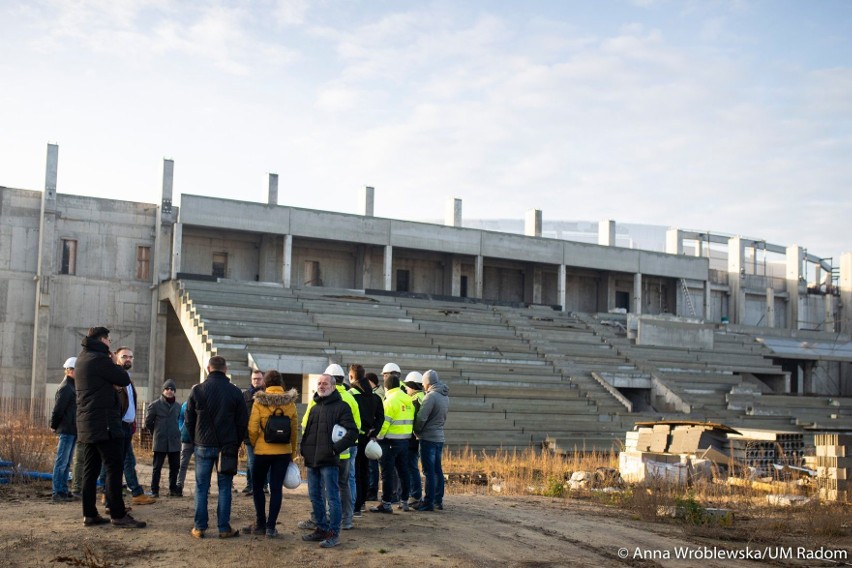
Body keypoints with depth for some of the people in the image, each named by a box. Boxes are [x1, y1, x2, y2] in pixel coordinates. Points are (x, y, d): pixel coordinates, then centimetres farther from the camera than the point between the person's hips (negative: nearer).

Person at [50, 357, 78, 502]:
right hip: (66, 430, -9)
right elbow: (58, 409, -15)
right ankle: (58, 493, -3)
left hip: (73, 430, 9)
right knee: (61, 462, -6)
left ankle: (63, 491, 17)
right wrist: (54, 426, -7)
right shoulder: (65, 388, -13)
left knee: (66, 463, 12)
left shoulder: (73, 386, 16)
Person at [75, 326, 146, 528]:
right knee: (114, 468, -6)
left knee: (90, 469, 9)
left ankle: (89, 514, 10)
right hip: (104, 423, -9)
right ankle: (118, 515, -5)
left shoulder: (82, 359, 17)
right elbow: (124, 380, -10)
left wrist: (114, 385, 0)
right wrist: (116, 364, 7)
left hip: (87, 424, 9)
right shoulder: (99, 359, -14)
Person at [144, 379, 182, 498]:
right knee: (157, 467, 2)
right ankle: (154, 490, 10)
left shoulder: (177, 406, 8)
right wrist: (156, 433, 8)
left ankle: (173, 489, 18)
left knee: (175, 467, 7)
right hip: (160, 442, -4)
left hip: (174, 442, 4)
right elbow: (148, 422, 4)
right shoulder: (155, 405, -3)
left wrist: (176, 433, 13)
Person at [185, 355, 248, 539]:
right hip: (227, 447, 0)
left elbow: (189, 421, 3)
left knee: (201, 487, 7)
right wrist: (235, 444, 10)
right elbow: (243, 422, -1)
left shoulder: (197, 390, -2)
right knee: (225, 487, 5)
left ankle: (200, 527, 7)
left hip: (203, 446, 0)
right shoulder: (235, 392, -3)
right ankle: (224, 528, 5)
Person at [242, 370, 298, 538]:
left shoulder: (259, 401, -8)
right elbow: (294, 429, 2)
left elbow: (252, 429, -10)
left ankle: (260, 524, 15)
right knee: (276, 488, 6)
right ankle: (271, 526, 5)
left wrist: (254, 444, 9)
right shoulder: (290, 402, 0)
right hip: (283, 452, 2)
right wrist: (292, 452, 13)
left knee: (258, 486, 14)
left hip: (263, 451, -2)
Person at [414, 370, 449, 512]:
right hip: (440, 437, 8)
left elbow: (421, 418, -18)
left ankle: (428, 502, -3)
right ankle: (438, 500, 19)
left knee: (429, 472, -5)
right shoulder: (445, 396, 11)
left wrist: (416, 431, -2)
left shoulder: (431, 396, -16)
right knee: (437, 470, 14)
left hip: (428, 438, -8)